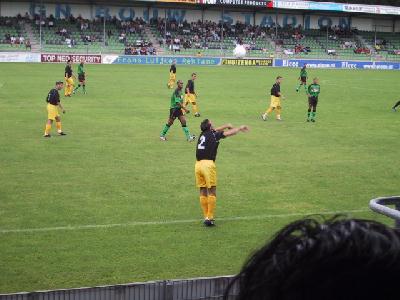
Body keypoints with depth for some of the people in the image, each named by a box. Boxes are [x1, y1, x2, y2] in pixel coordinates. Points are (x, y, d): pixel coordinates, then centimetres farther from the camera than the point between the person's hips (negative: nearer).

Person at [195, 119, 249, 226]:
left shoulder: (203, 134, 16)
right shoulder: (213, 135, 0)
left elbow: (214, 130, 33)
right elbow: (230, 132, 5)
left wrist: (227, 125, 39)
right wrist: (240, 128, 21)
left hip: (198, 164, 6)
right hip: (208, 164, -6)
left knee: (203, 192, 10)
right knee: (212, 192, 0)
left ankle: (206, 217, 13)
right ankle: (210, 218, -2)